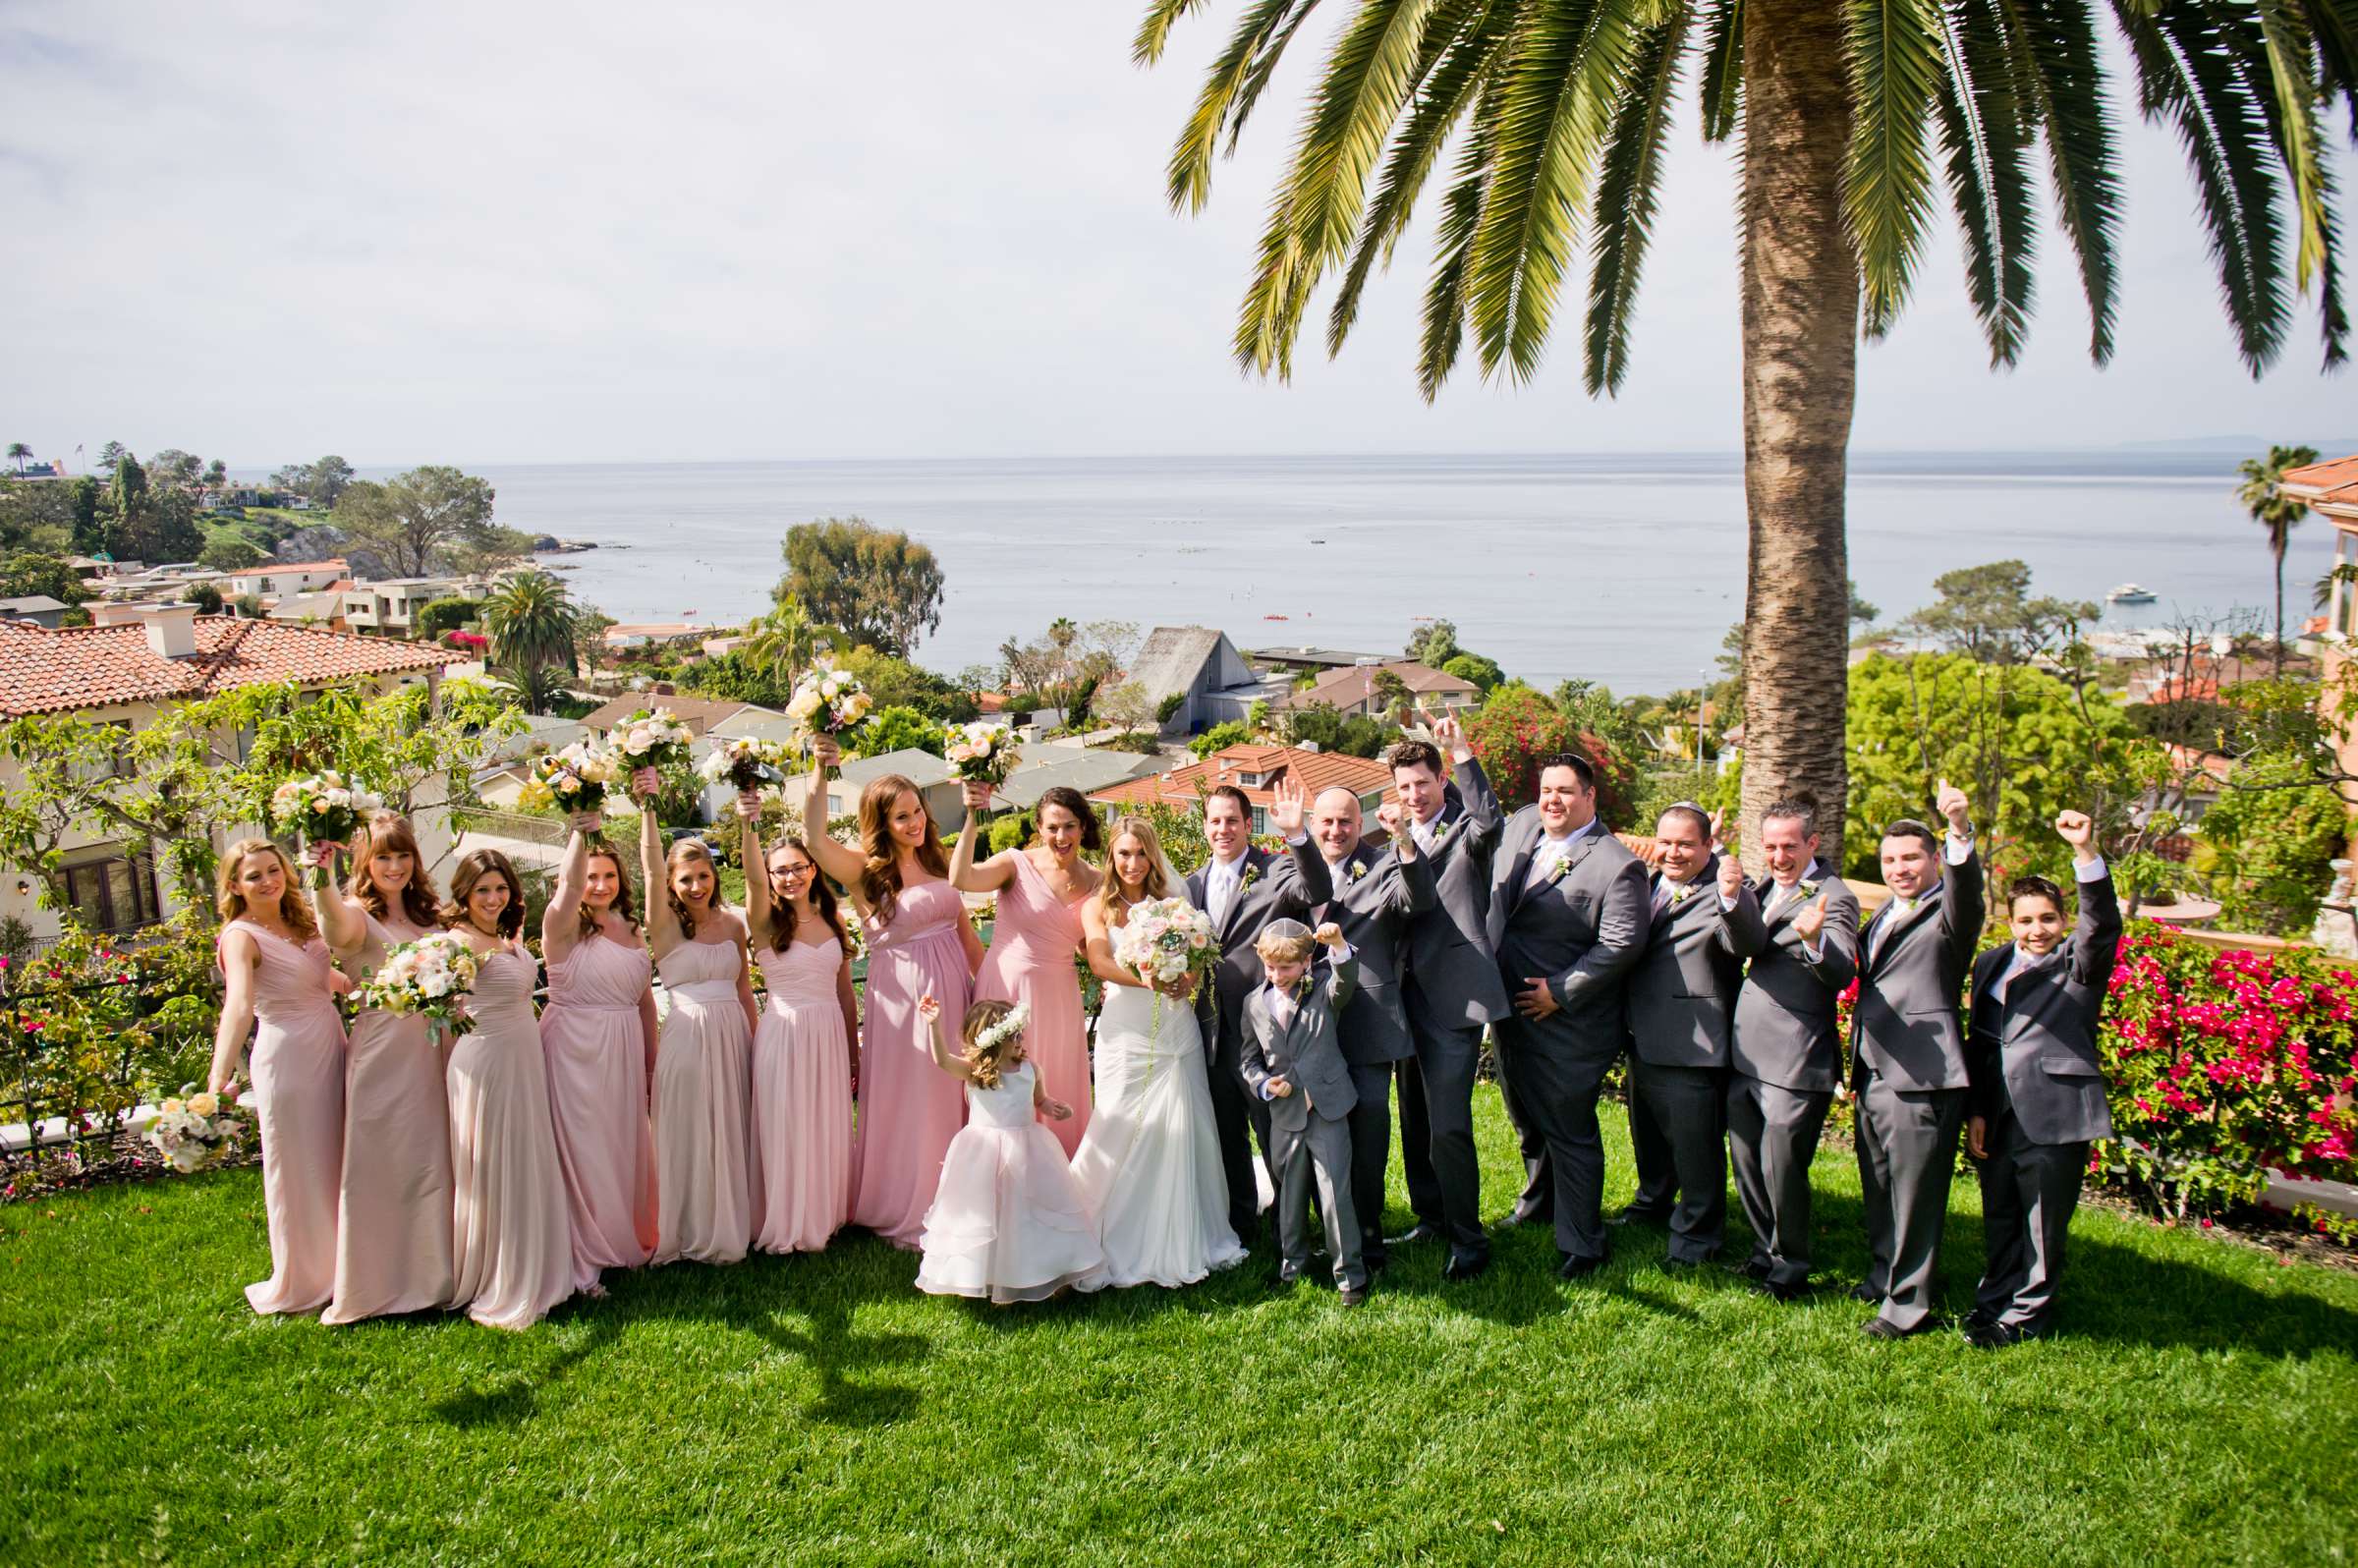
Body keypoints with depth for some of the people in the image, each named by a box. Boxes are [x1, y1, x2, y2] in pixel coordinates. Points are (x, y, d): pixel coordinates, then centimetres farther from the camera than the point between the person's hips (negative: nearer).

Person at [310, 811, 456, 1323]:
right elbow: (337, 927, -31)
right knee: (378, 1164, -1)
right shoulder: (358, 913, -6)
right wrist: (321, 879, -51)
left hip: (432, 1050, 5)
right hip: (380, 1054, -5)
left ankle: (430, 1273, 22)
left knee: (432, 1162, 10)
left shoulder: (431, 913, 13)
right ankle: (374, 1281, 10)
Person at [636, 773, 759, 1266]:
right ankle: (690, 1234, 15)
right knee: (688, 1136, 3)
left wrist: (753, 1042, 11)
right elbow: (650, 868, -19)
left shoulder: (732, 924, 7)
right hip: (687, 1035, -4)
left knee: (731, 1134, 11)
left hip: (733, 1034, 4)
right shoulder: (664, 925, -5)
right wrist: (648, 808, -29)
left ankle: (729, 1229, 23)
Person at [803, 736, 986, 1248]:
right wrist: (819, 773, -37)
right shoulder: (864, 870, -9)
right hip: (903, 994, -5)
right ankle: (903, 1213, 20)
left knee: (954, 1098, 14)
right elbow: (814, 838, -27)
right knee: (907, 1103, 5)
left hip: (953, 989, 6)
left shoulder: (936, 860, 7)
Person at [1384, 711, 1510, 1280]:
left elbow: (1490, 821, -28)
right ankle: (1431, 1218, 33)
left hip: (1455, 998, -8)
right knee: (1416, 1121, 17)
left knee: (1448, 1126, -11)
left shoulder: (1466, 830, -6)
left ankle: (1468, 1239, 2)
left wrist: (1462, 753, -29)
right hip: (1410, 997, 8)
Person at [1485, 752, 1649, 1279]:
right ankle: (1541, 1201, 47)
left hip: (1567, 1022, -7)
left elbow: (1620, 945, -22)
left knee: (1569, 1132, 2)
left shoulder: (1616, 866, -18)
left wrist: (1560, 991, -20)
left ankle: (1582, 1244, 15)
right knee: (1529, 1118, 24)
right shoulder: (1521, 824, 4)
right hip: (1511, 1012, 7)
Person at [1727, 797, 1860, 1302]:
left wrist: (1814, 940, -45)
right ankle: (1765, 1252, 33)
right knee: (1746, 1164, 15)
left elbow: (1842, 974, -24)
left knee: (1781, 1167, -1)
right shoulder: (1761, 889, 13)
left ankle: (1791, 1269, 17)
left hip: (1794, 1060, -7)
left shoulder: (1833, 898, -12)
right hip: (1744, 1052, 7)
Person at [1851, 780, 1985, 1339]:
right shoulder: (1881, 919, 19)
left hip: (1920, 1079, -8)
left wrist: (1961, 829, -47)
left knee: (1915, 1194, -2)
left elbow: (1965, 885, -28)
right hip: (1872, 1077, 8)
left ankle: (1909, 1303, 7)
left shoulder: (1948, 913, -5)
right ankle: (1883, 1278, 33)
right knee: (1878, 1188, 17)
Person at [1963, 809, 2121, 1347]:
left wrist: (2085, 850, -37)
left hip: (2055, 1117, -5)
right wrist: (1975, 1112, 7)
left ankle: (2025, 1315, 19)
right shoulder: (1991, 964, 12)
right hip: (1999, 1117, 5)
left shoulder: (2080, 963, -2)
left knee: (2042, 1225, 4)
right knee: (1999, 1220, 15)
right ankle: (1994, 1302, 30)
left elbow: (2103, 922, -23)